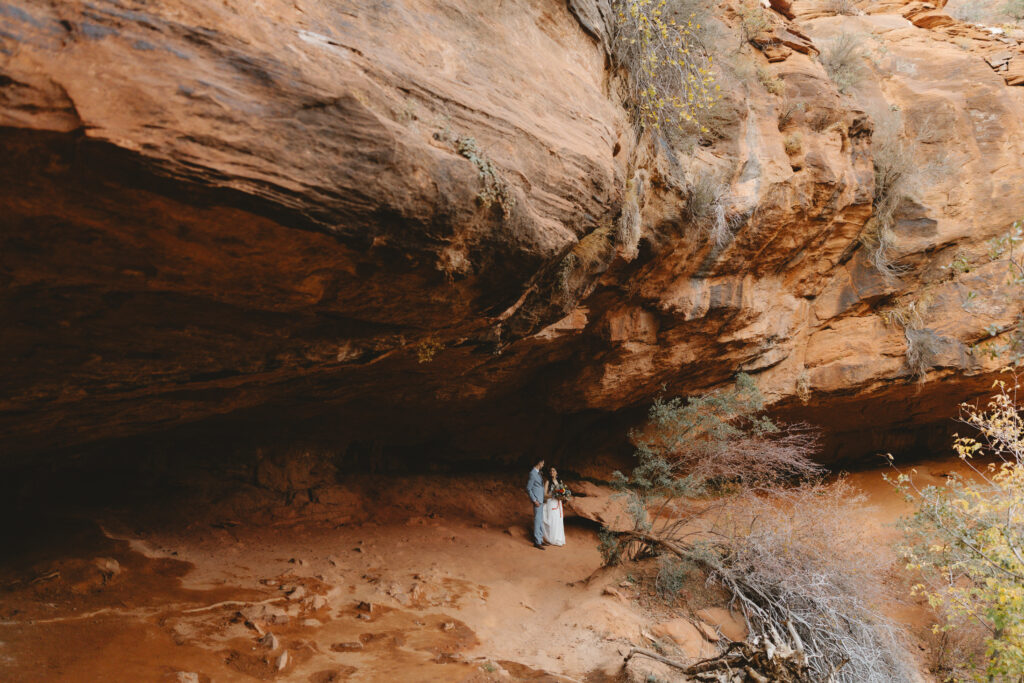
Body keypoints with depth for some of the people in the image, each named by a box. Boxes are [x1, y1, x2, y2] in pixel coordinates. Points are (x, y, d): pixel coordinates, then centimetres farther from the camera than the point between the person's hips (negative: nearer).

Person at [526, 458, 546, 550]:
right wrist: (534, 500, -17)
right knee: (537, 521, -5)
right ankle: (537, 542, 0)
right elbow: (528, 489, -16)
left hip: (541, 500, 9)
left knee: (541, 521, 15)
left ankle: (540, 539, 23)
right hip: (537, 501, -9)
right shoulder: (532, 473, -17)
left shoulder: (538, 473, 11)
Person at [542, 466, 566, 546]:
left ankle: (558, 539, 13)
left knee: (559, 521, 5)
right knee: (551, 521, -6)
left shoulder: (559, 482, 11)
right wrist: (554, 496, -19)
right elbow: (545, 494, -9)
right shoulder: (548, 482, -5)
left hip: (558, 504, 5)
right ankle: (550, 540, 3)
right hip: (551, 503, -5)